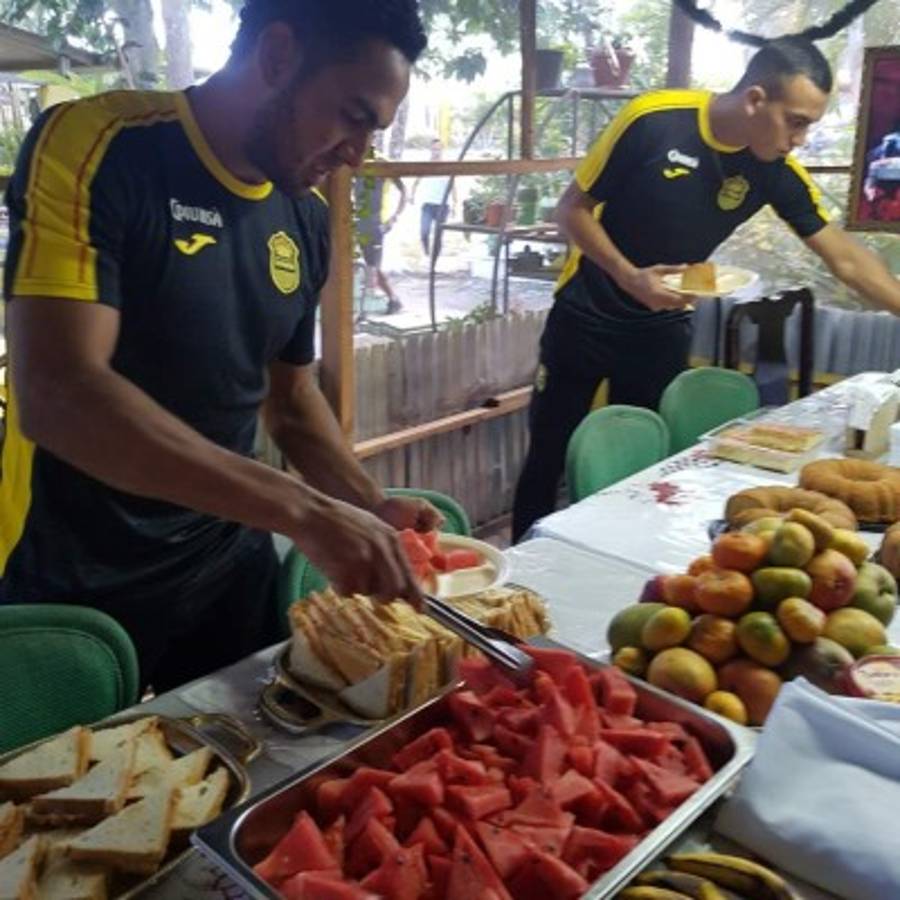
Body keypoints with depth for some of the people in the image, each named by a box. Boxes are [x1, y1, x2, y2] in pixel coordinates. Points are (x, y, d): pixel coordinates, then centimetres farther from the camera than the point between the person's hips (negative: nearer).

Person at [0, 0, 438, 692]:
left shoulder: (306, 218, 1)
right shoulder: (94, 148, -19)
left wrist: (369, 506, -4)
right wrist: (302, 510, -34)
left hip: (232, 574, 6)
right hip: (74, 589, -5)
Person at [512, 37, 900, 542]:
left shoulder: (778, 172, -10)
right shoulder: (652, 121, -21)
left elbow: (846, 259, -5)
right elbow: (572, 210, -14)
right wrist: (629, 276, -25)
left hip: (664, 326, 3)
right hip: (587, 315, -3)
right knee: (549, 453, 5)